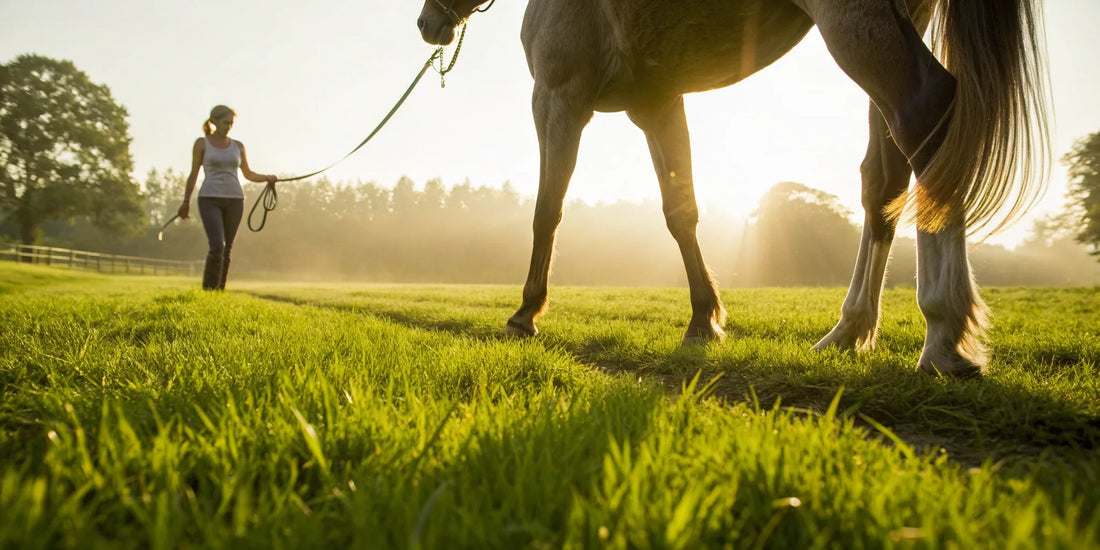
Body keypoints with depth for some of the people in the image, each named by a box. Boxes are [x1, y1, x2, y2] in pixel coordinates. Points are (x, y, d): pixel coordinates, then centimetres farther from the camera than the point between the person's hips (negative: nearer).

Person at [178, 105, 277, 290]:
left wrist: (267, 178, -3)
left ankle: (220, 289, 12)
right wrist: (186, 202, 4)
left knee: (226, 249, 4)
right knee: (217, 246, -17)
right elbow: (193, 174, 5)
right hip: (210, 199, -4)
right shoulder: (202, 143, 3)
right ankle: (208, 289, -8)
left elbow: (248, 174, 15)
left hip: (234, 200, 4)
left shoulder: (237, 146, 12)